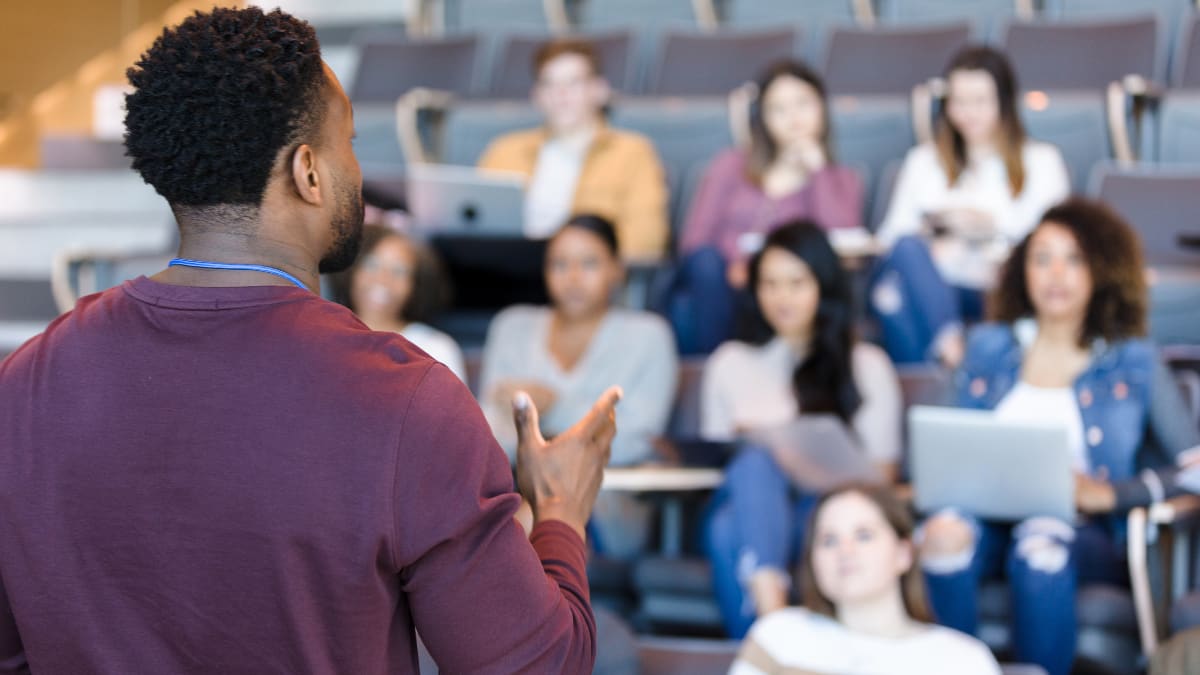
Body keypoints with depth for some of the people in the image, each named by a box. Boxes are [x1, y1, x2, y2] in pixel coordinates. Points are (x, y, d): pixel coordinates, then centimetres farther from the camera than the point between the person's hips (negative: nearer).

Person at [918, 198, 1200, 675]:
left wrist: (1107, 492, -10)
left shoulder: (1133, 362, 12)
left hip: (1086, 533, -2)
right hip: (991, 517, 2)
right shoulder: (988, 348, 22)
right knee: (948, 530, -35)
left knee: (1040, 543, -39)